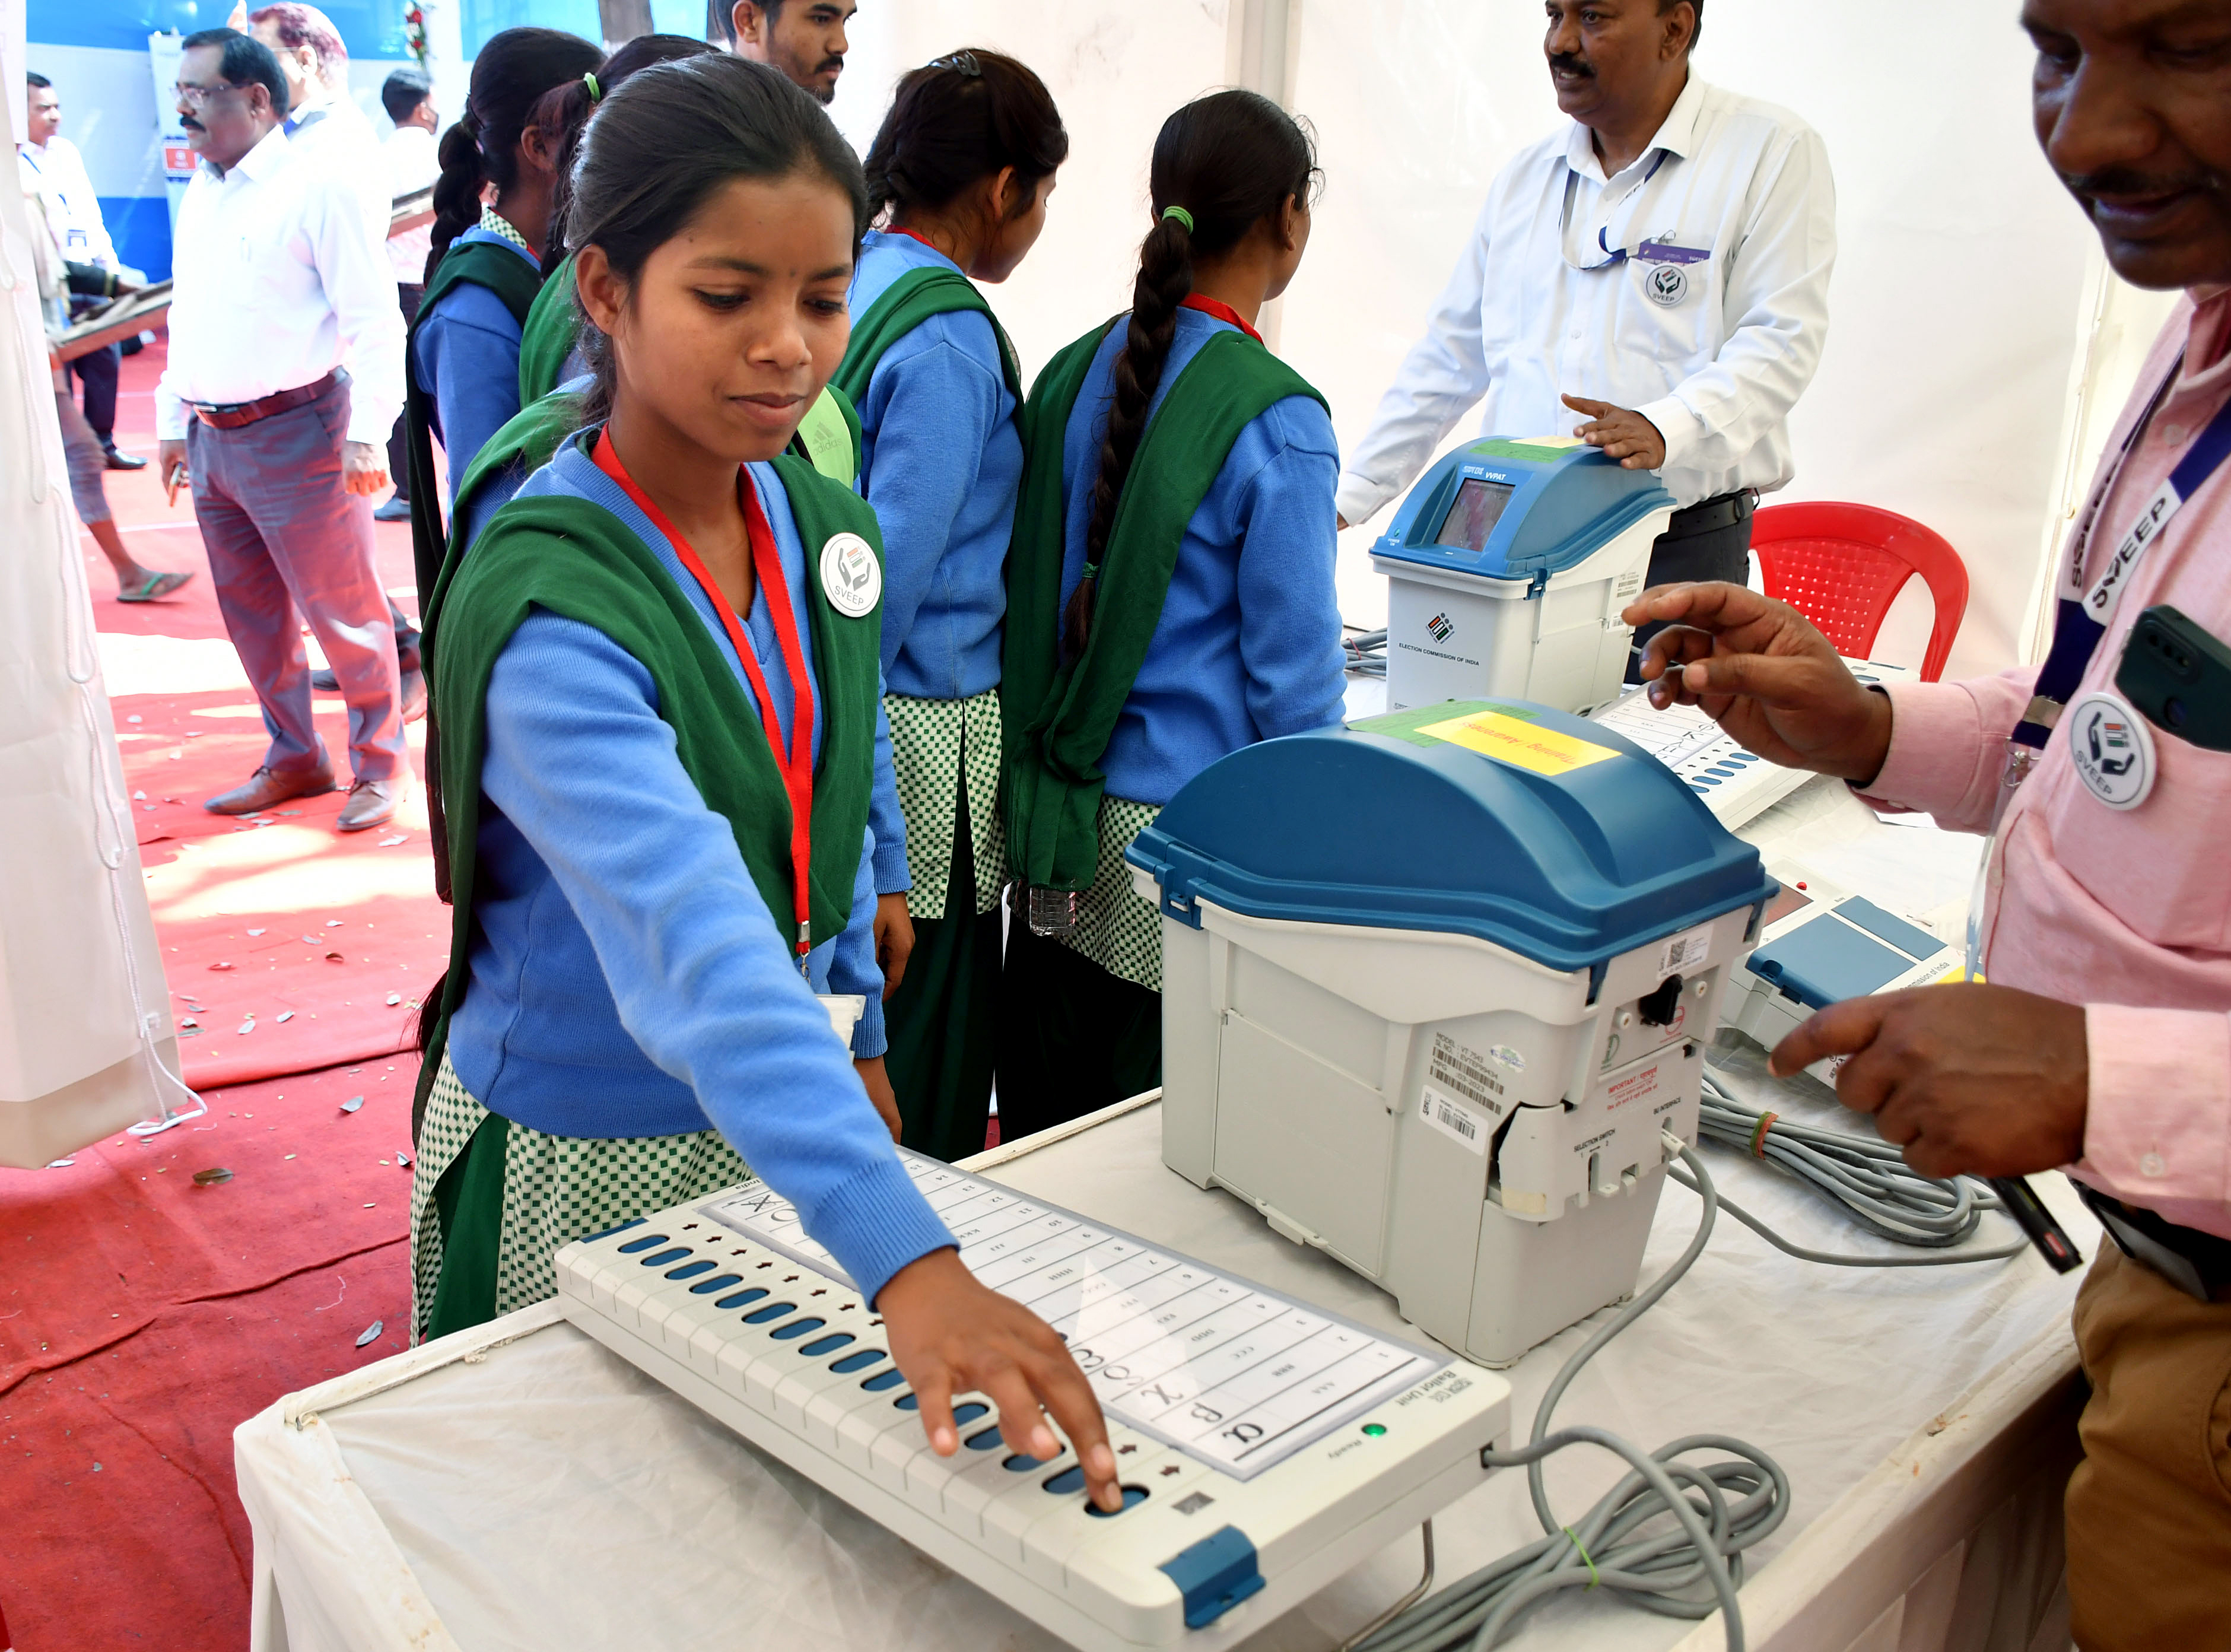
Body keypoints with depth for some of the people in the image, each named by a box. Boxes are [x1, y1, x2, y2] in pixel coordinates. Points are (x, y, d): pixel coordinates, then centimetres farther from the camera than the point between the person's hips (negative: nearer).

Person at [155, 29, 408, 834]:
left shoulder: (315, 191, -8)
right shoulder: (197, 198, 15)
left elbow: (374, 322, -13)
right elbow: (186, 317, 22)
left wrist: (367, 433, -21)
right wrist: (173, 422, 19)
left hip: (296, 434, -8)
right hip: (213, 438, 8)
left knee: (343, 614, -1)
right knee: (252, 616, 14)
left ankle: (378, 766, 13)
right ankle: (293, 760, 28)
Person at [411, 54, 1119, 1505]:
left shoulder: (829, 526, -6)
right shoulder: (544, 612, -29)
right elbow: (699, 946, -43)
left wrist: (859, 1047, 14)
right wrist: (910, 1261, -52)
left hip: (775, 1116, 6)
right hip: (582, 1153, -6)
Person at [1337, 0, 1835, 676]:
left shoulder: (1773, 153, -1)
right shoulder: (1526, 176, 16)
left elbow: (1779, 341, -11)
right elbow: (1448, 358, 19)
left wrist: (1666, 429, -29)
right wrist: (1347, 497, 15)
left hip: (1678, 551, -4)